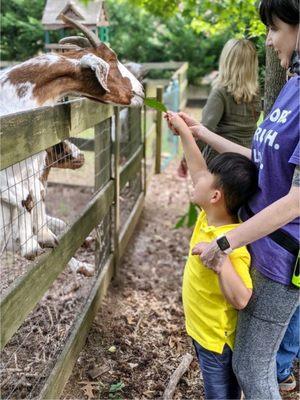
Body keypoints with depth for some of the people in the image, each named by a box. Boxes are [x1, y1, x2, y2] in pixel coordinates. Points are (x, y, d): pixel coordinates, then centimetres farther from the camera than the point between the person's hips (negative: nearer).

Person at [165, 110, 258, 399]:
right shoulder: (210, 214, -10)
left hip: (218, 339, -8)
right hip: (202, 330, 8)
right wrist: (183, 130, 7)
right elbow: (197, 167, 2)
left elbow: (241, 299, -38)